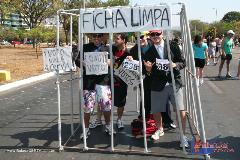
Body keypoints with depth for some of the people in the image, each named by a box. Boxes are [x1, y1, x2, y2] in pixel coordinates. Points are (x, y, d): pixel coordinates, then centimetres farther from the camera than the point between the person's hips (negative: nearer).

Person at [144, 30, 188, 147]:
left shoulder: (173, 47, 3)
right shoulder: (149, 52, 7)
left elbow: (183, 62, 5)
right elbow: (148, 72, 10)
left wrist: (175, 65, -15)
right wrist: (148, 68, -13)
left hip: (174, 83, -1)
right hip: (158, 85, 2)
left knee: (180, 110, -7)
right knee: (156, 111, 9)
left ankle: (183, 135, 11)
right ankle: (159, 130, 38)